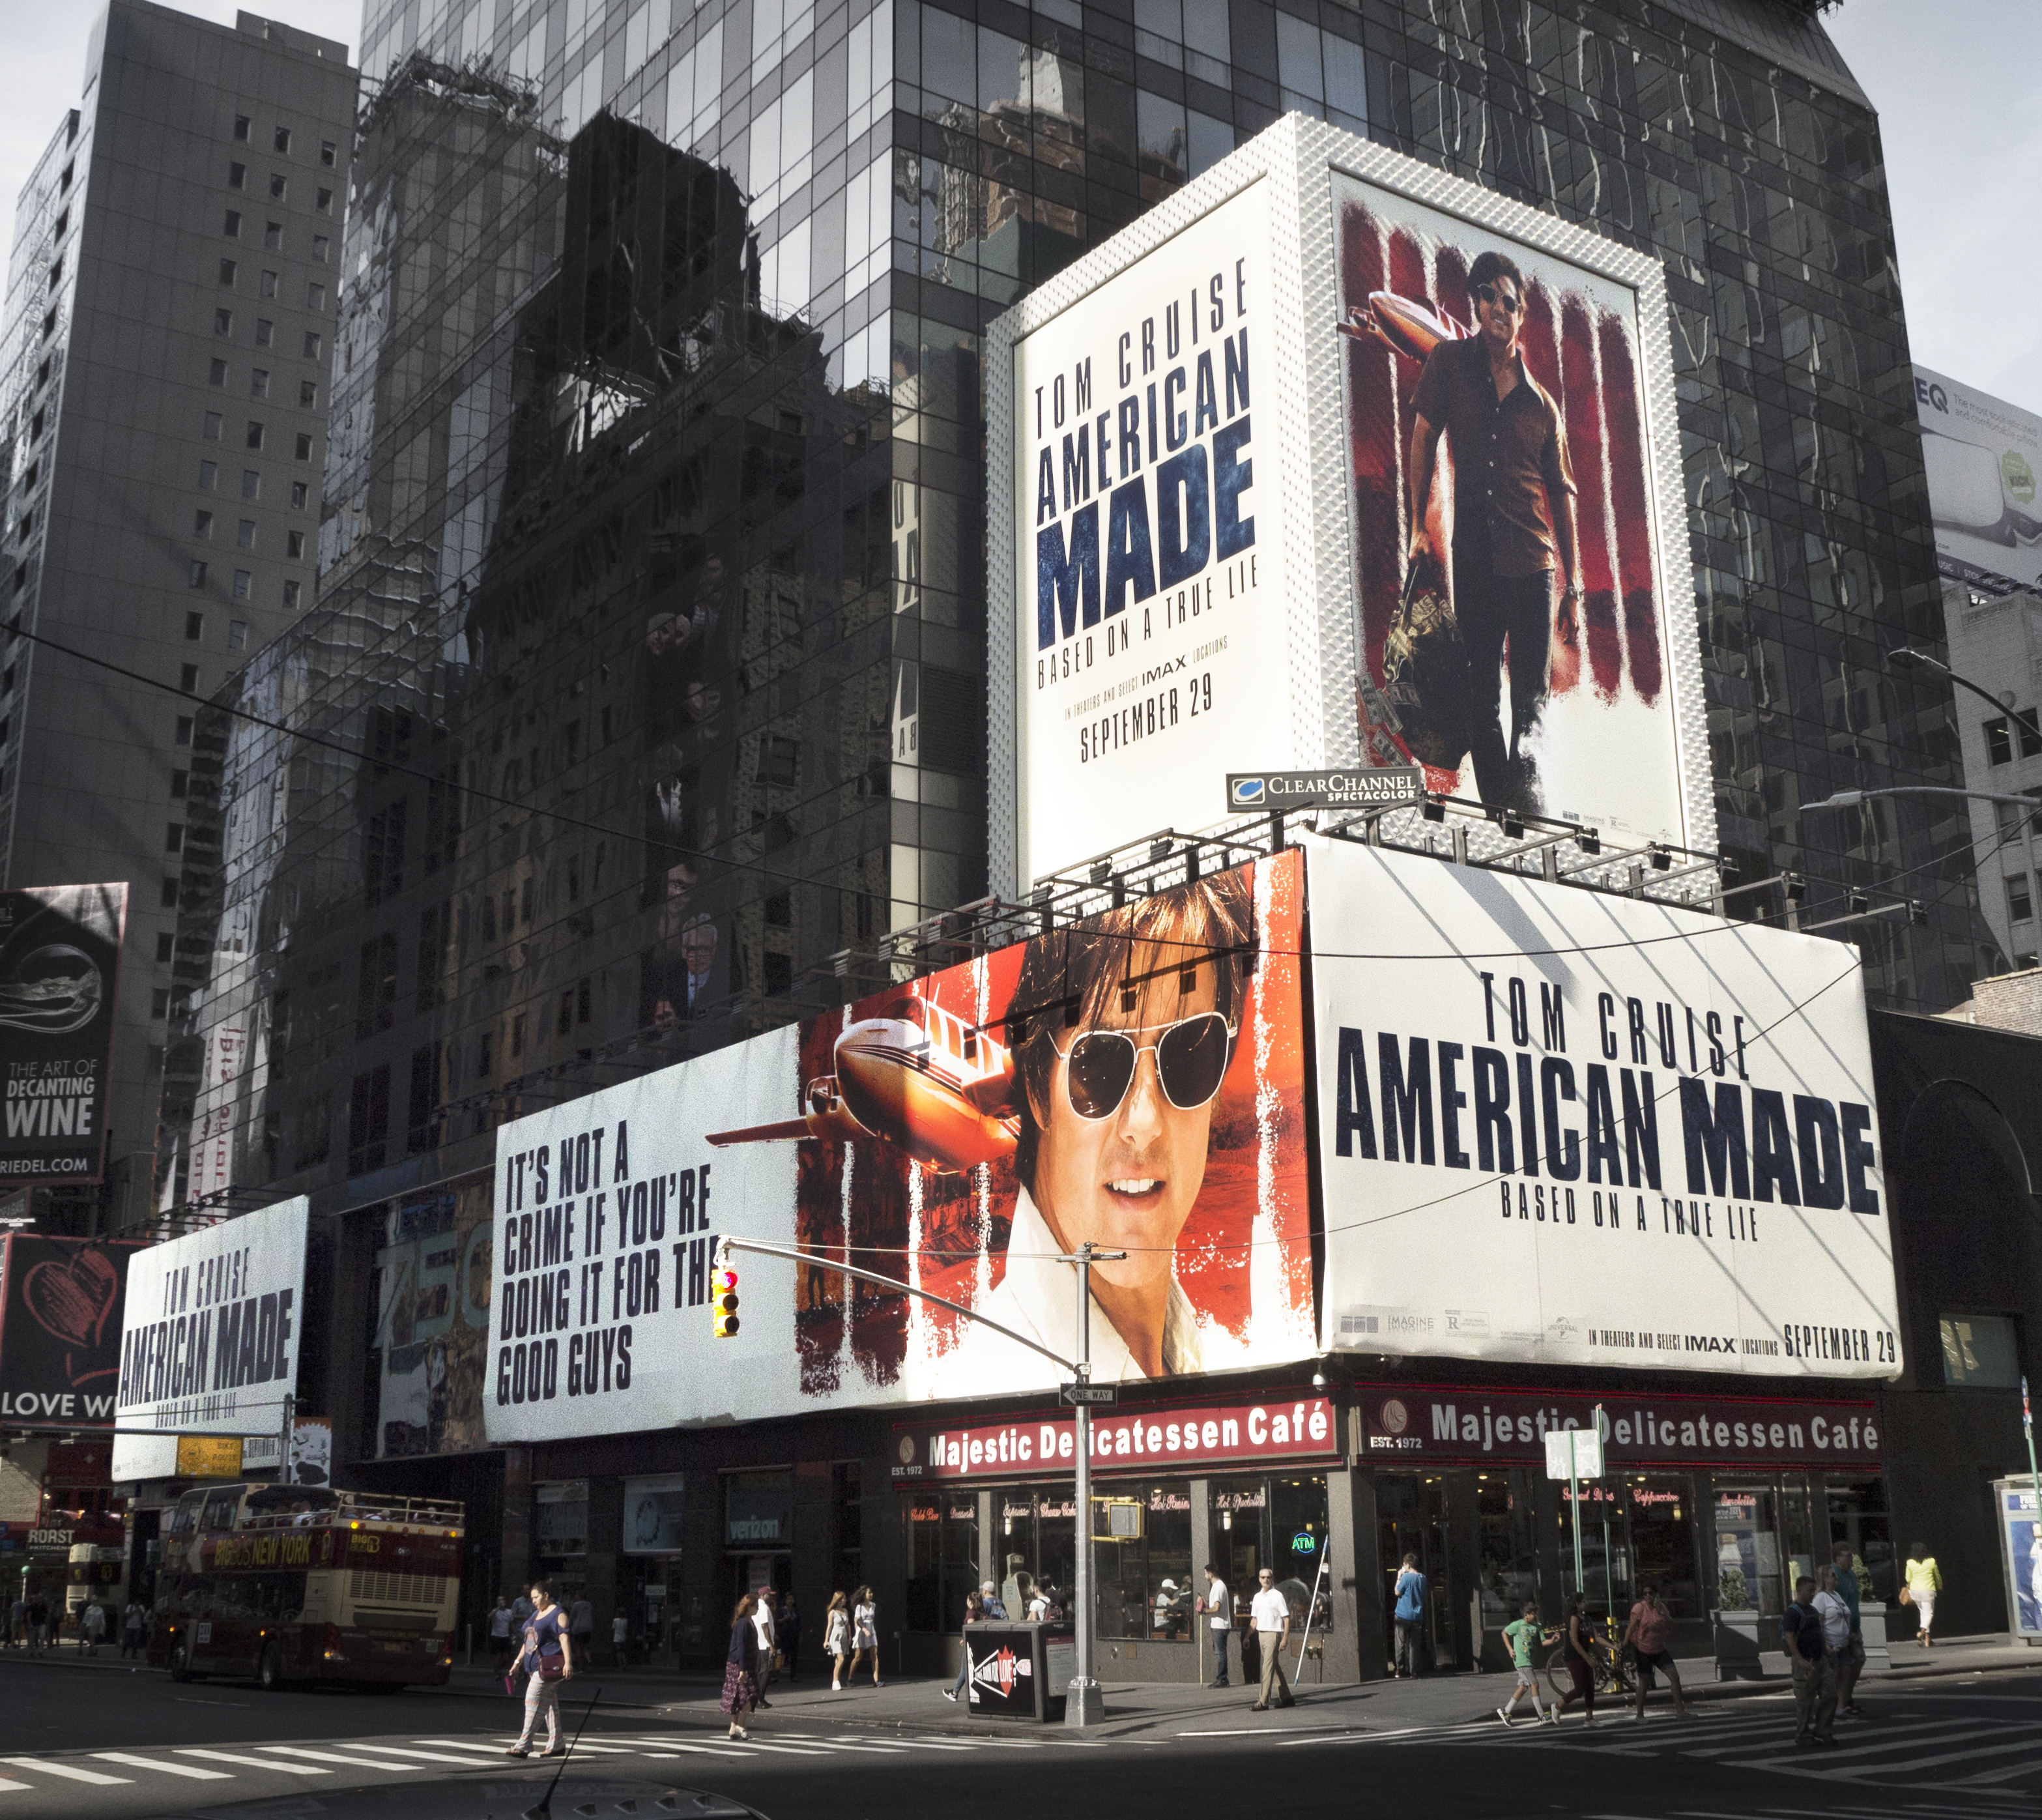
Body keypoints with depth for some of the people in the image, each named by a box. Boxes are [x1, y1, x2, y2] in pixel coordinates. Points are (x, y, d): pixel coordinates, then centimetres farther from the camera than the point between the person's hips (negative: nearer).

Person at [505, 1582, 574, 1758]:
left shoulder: (558, 1615, -9)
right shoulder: (536, 1614, 20)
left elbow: (565, 1639, -18)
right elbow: (528, 1641, 26)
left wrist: (568, 1663, -27)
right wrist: (518, 1661, 24)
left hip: (548, 1666, -9)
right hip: (536, 1665, 9)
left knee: (533, 1701, -12)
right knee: (549, 1704, 10)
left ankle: (523, 1745, -13)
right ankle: (556, 1745, 13)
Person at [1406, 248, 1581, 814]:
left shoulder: (1541, 403, 7)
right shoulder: (1451, 361, 4)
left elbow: (1562, 495, 8)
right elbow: (1423, 437, 5)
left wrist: (1574, 587, 4)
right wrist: (1418, 527, -4)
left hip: (1533, 561, 0)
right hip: (1474, 558, 0)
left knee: (1532, 699, -1)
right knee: (1479, 693, 5)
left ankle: (1526, 799, 2)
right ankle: (1496, 803, 12)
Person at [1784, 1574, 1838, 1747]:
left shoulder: (1813, 1610, 15)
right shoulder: (1793, 1612, -13)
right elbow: (1789, 1638, -21)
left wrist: (1826, 1653, 22)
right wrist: (1800, 1660, -28)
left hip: (1820, 1660, 9)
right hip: (1805, 1663, -8)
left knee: (1829, 1695, 6)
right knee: (1805, 1700, -1)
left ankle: (1821, 1731, 16)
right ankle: (1802, 1735, 9)